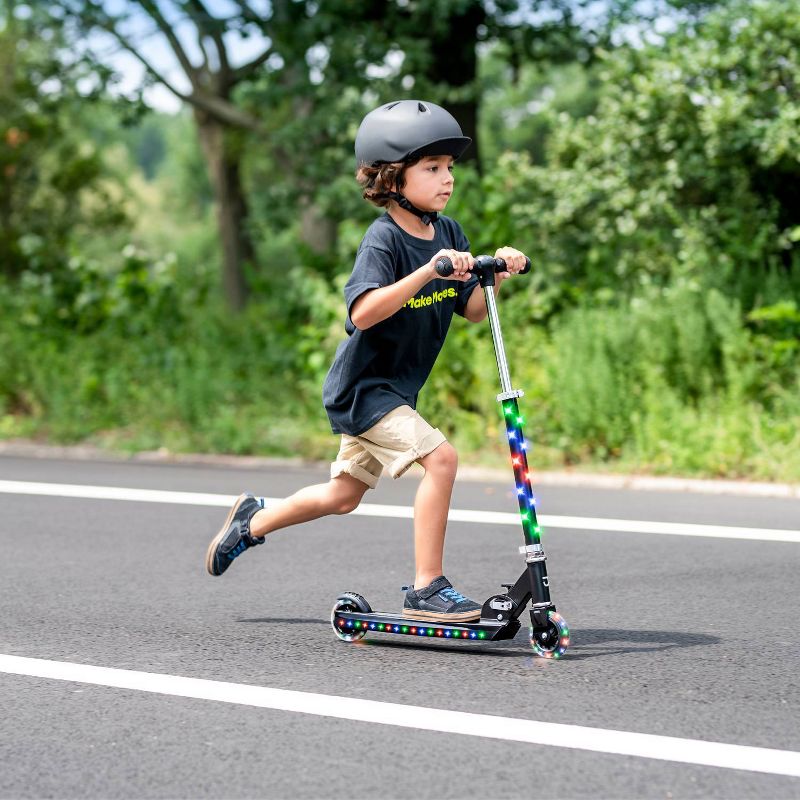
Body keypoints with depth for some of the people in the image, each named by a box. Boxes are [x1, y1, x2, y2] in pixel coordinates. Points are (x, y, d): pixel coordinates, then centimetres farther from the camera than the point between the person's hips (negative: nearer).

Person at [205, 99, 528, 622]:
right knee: (441, 457, -25)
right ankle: (427, 588, -18)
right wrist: (428, 272, -43)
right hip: (364, 385, -9)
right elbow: (363, 311, -36)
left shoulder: (448, 233, 2)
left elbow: (473, 310, 3)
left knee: (343, 496, 20)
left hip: (395, 391, 9)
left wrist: (498, 275, -15)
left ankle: (252, 522, 44)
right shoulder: (384, 238, -21)